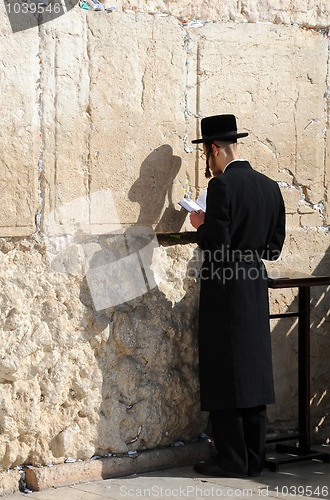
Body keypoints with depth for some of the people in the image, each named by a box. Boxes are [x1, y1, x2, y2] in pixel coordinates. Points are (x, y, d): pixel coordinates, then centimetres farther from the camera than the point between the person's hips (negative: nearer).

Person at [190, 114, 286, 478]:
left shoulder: (222, 185, -14)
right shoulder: (270, 186, 9)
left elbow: (217, 245, -20)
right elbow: (274, 246, 12)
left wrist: (201, 227, -1)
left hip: (225, 291, -7)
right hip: (256, 289, 7)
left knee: (224, 376, -1)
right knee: (254, 373, 11)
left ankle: (232, 460, 2)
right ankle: (254, 458, 16)